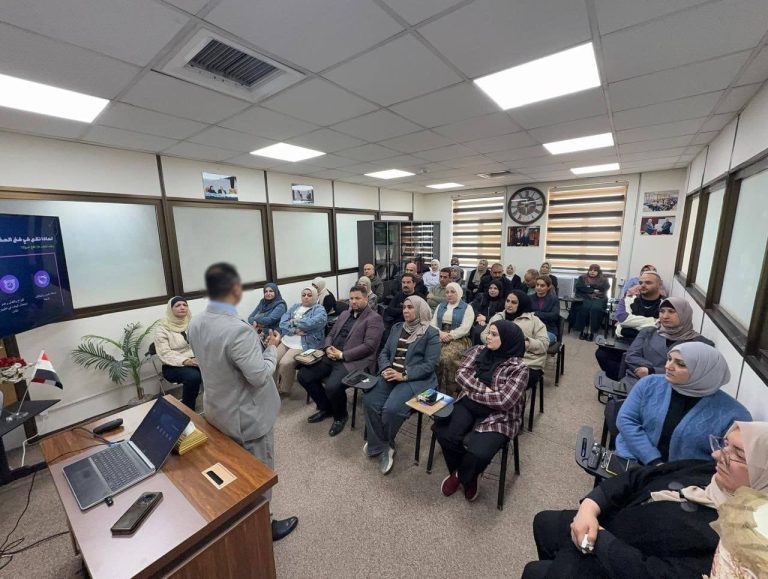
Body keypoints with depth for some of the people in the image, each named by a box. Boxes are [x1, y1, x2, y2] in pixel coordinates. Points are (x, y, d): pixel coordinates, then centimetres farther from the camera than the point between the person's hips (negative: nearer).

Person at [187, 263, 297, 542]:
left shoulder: (196, 324, -6)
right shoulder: (239, 329, -34)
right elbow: (260, 376, -29)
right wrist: (271, 347, -14)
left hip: (217, 411, 9)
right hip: (247, 416, -8)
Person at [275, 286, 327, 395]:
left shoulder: (319, 309, 0)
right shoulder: (294, 307, 17)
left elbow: (314, 322, -21)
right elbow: (282, 322, 4)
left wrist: (295, 322, -8)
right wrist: (294, 330, -15)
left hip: (304, 344, -6)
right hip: (286, 341, 6)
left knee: (285, 363, -21)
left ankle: (285, 390, 3)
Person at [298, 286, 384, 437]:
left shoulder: (374, 318, -5)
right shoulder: (344, 314, 19)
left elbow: (369, 346, -14)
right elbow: (330, 335, 22)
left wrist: (342, 355, -17)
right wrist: (328, 348, -1)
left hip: (354, 362, -7)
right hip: (332, 358, 8)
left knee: (332, 386, -30)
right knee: (303, 375, -4)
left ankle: (340, 416, 5)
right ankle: (325, 408, 17)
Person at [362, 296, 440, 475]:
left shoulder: (431, 334, -1)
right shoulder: (397, 327, 16)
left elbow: (430, 364, -9)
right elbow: (384, 352, 14)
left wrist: (404, 375, -18)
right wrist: (385, 369, -7)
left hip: (416, 380, -5)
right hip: (391, 376, 5)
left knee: (391, 409, -26)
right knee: (369, 401, -19)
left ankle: (378, 445, 6)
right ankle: (382, 448, -1)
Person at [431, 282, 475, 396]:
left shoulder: (467, 308, 4)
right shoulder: (440, 306, 20)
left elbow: (464, 328, -8)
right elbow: (433, 324, 11)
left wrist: (449, 335, -16)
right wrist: (440, 333, -9)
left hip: (458, 339, -4)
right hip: (439, 338, 4)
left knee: (447, 357, -34)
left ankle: (449, 392, -18)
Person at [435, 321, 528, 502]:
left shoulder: (518, 368, -9)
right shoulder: (479, 351, 5)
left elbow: (504, 401, -17)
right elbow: (461, 374, -2)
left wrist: (473, 393, -9)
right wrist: (484, 389, -14)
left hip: (497, 417, -4)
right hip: (467, 406, 4)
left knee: (478, 452, -27)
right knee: (443, 432, -21)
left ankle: (466, 477, 13)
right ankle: (457, 472, 12)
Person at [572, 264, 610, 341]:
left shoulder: (603, 279, 20)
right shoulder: (582, 278, 18)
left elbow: (606, 287, -1)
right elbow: (578, 286, -1)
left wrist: (590, 285, 0)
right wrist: (593, 290, -5)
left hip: (598, 298, 0)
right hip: (584, 298, 0)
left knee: (596, 309, -33)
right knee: (585, 307, -34)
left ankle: (591, 331, -30)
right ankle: (583, 330, -29)